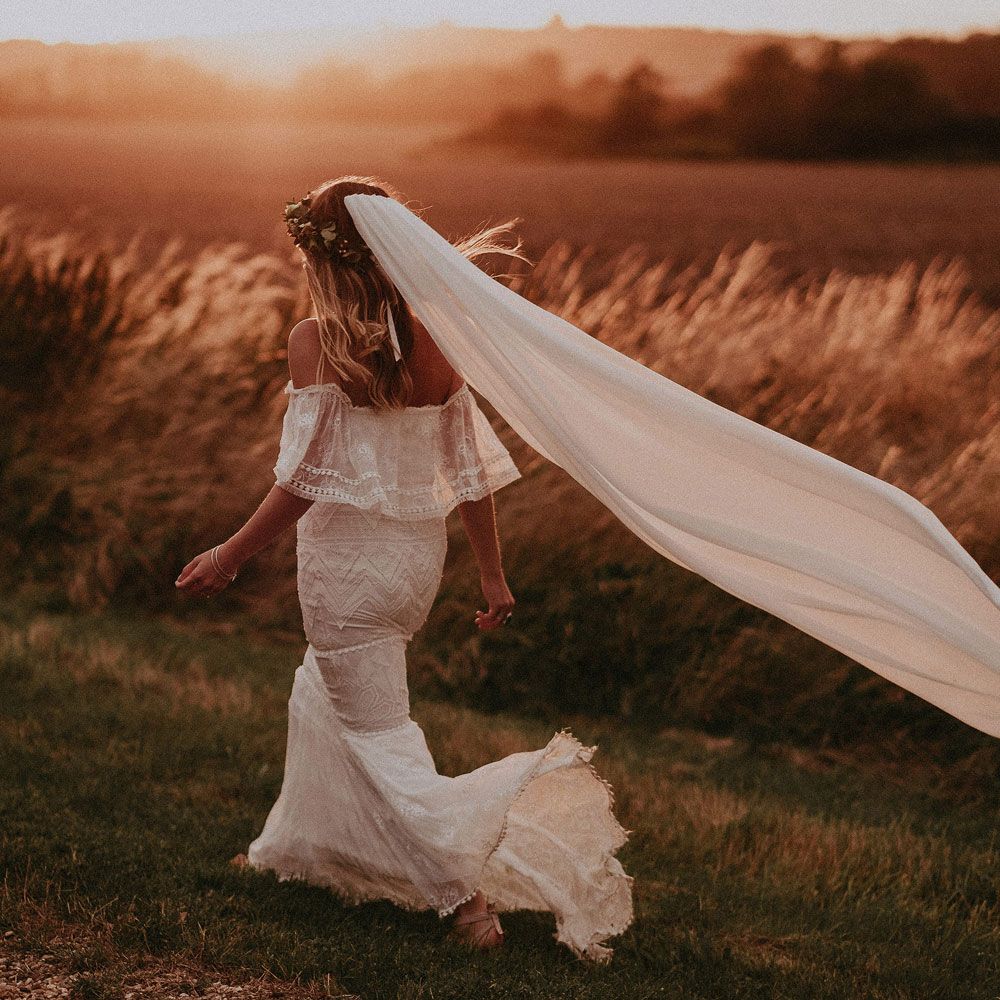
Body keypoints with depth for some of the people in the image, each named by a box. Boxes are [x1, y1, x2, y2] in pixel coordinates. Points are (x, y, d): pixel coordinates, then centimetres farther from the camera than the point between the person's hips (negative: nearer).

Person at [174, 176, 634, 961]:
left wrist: (231, 556, -7)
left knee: (377, 732, 4)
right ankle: (296, 847, 41)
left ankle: (465, 891, -5)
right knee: (325, 693, 27)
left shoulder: (316, 342, -16)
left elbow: (305, 480, -18)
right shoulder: (434, 343, 0)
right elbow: (472, 469, 3)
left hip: (348, 558, -7)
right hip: (422, 551, 7)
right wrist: (493, 573, 11)